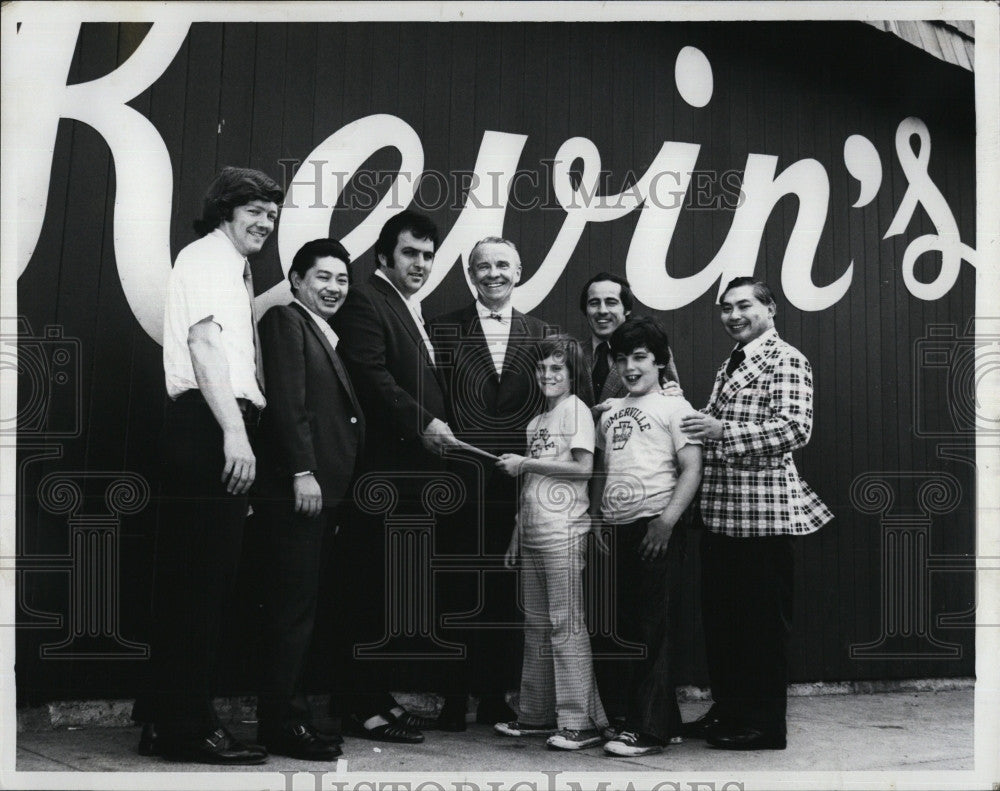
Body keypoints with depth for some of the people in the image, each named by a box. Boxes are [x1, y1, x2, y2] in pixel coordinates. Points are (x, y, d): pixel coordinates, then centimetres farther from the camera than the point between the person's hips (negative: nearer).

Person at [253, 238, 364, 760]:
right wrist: (302, 472, -20)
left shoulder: (328, 337, 23)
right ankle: (282, 723, -4)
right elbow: (286, 401, -13)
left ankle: (285, 714, 15)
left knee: (301, 606, 10)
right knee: (293, 608, -8)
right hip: (296, 488, -9)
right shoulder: (285, 321, -3)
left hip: (324, 490, 9)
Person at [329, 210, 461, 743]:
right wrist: (423, 424, -18)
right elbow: (371, 376, -17)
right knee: (373, 592, -5)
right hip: (382, 472, -9)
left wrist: (438, 430, 12)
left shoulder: (416, 314, 24)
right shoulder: (365, 303, -6)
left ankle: (377, 696, 18)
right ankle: (364, 708, 1)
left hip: (416, 474, 9)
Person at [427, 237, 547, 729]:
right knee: (458, 591, 3)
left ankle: (495, 696, 16)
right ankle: (455, 698, 11)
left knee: (506, 592, 6)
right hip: (461, 480, -2)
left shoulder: (537, 334, 10)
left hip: (518, 482, 2)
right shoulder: (445, 330, 5)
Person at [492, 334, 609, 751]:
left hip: (563, 532, -8)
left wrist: (525, 463, -10)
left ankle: (581, 721, -6)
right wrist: (516, 536, 17)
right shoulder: (536, 421, 18)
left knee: (566, 623, -8)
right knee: (536, 624, 11)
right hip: (533, 533, 8)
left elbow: (583, 467, -13)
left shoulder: (576, 409, -4)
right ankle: (536, 713, 19)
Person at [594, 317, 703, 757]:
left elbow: (691, 470, -8)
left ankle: (649, 730, -1)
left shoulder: (673, 407, -1)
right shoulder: (611, 413, 17)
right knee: (626, 628, 9)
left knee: (652, 629, -5)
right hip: (615, 528, 7)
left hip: (654, 528, -7)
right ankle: (663, 720, 19)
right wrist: (598, 521, 12)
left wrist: (667, 520, -18)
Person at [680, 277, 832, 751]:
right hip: (720, 510, 9)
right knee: (719, 617, 14)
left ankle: (766, 725, 10)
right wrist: (696, 422, 10)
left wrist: (722, 431, -24)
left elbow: (796, 428, -21)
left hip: (763, 511, -9)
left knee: (763, 622, 0)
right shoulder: (728, 366, 19)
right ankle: (729, 709, 27)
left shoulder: (785, 360, -8)